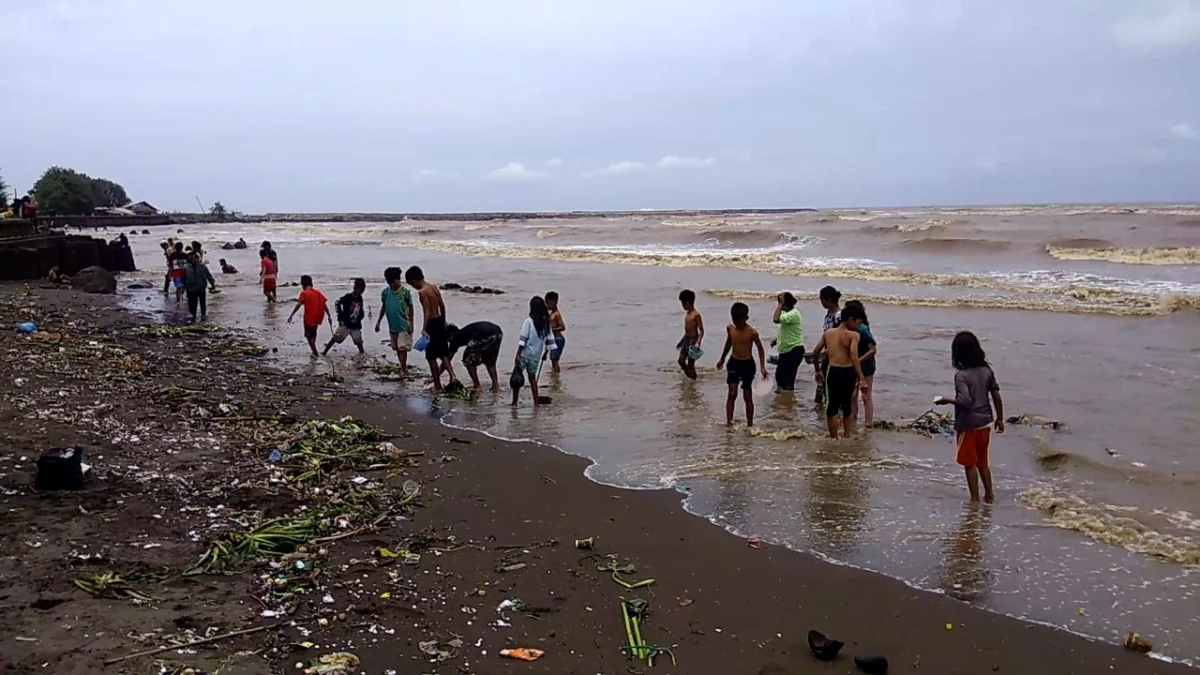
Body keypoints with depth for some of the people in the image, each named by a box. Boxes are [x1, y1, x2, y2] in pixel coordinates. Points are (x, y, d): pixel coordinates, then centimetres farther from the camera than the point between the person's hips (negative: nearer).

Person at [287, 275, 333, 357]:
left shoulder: (304, 293, -7)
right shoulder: (318, 292, 9)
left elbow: (298, 305, -16)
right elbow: (324, 304, 3)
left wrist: (291, 316, -16)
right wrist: (329, 316, 5)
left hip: (309, 318, -6)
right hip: (318, 317, 6)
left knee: (309, 336, 5)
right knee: (313, 334, 25)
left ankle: (316, 353, -1)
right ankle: (314, 351, 27)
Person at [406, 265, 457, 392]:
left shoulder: (422, 292, -16)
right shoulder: (434, 287, 8)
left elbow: (427, 312, -22)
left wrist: (424, 329, -24)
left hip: (432, 324, -8)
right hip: (440, 321, 8)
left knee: (431, 357, 3)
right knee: (443, 353, 18)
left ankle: (437, 387, 9)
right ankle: (452, 375, 4)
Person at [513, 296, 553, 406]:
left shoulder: (529, 321, -11)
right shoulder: (546, 322, 3)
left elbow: (523, 339, -14)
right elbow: (550, 339, 6)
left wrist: (517, 355, -13)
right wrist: (545, 353, 19)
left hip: (525, 354, -4)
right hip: (536, 356, 5)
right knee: (532, 378, 15)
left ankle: (514, 402, 5)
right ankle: (536, 403, 12)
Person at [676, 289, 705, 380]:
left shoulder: (696, 315, -17)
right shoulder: (687, 313, 10)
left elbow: (701, 331, -19)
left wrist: (698, 343, -31)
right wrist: (681, 341, 23)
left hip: (693, 341, -9)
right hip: (686, 340, 9)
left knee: (690, 364, -2)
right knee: (681, 361, 11)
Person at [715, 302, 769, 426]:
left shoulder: (752, 332, -15)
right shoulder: (729, 328, -3)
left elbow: (760, 349, -6)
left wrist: (762, 367, -15)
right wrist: (722, 359, 23)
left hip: (748, 364, -3)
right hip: (733, 363, 3)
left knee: (747, 396, 5)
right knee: (732, 394, -8)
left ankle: (750, 424, 16)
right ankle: (728, 421, -6)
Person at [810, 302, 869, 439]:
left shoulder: (827, 333, 7)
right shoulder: (853, 335, -7)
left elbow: (815, 352, 11)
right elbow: (854, 357, -20)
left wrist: (818, 371, 24)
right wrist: (861, 379, -22)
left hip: (833, 371, 1)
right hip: (847, 372, -1)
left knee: (832, 407, 6)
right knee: (846, 406, 17)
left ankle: (834, 439, 7)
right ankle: (847, 437, 26)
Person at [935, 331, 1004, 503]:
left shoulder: (961, 375, -20)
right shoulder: (987, 370, -1)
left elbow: (965, 401, -29)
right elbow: (997, 396, 3)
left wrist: (947, 400, -12)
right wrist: (1000, 419, 13)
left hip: (968, 425, -6)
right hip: (985, 422, 6)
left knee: (970, 463, 7)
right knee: (982, 461, 21)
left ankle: (975, 499, 14)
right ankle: (989, 494, 27)